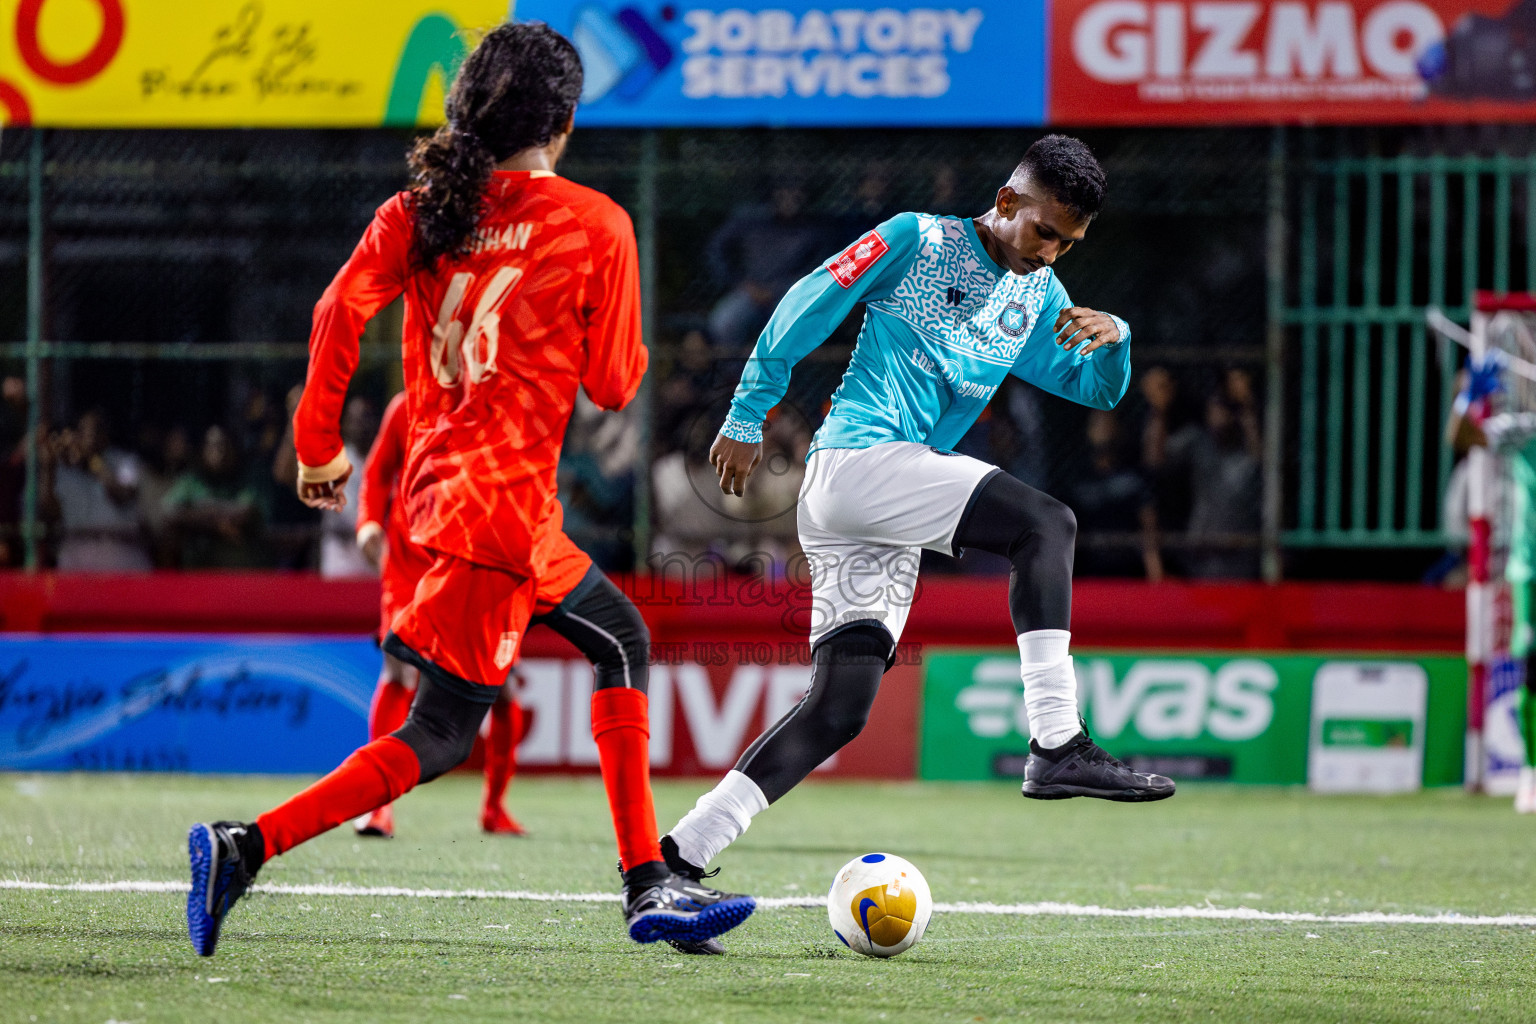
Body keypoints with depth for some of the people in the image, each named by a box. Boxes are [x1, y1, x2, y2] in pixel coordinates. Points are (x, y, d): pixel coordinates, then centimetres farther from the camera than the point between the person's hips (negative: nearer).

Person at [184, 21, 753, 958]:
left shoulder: (422, 210, 7)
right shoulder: (596, 225, -5)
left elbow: (342, 309, -6)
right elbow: (615, 384, -2)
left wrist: (318, 443, 1)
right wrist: (624, 332, 19)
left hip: (439, 482, 7)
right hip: (504, 502, -7)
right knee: (439, 738, -5)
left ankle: (648, 883, 22)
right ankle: (246, 848, -20)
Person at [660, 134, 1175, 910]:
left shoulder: (1038, 297, 19)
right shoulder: (915, 240, -1)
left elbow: (1097, 388, 20)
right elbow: (806, 307, 1)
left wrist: (1111, 340, -4)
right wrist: (748, 418, 2)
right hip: (855, 460, -8)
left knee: (840, 705, 0)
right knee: (1045, 523, -23)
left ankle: (679, 855, 2)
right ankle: (1056, 745, -31)